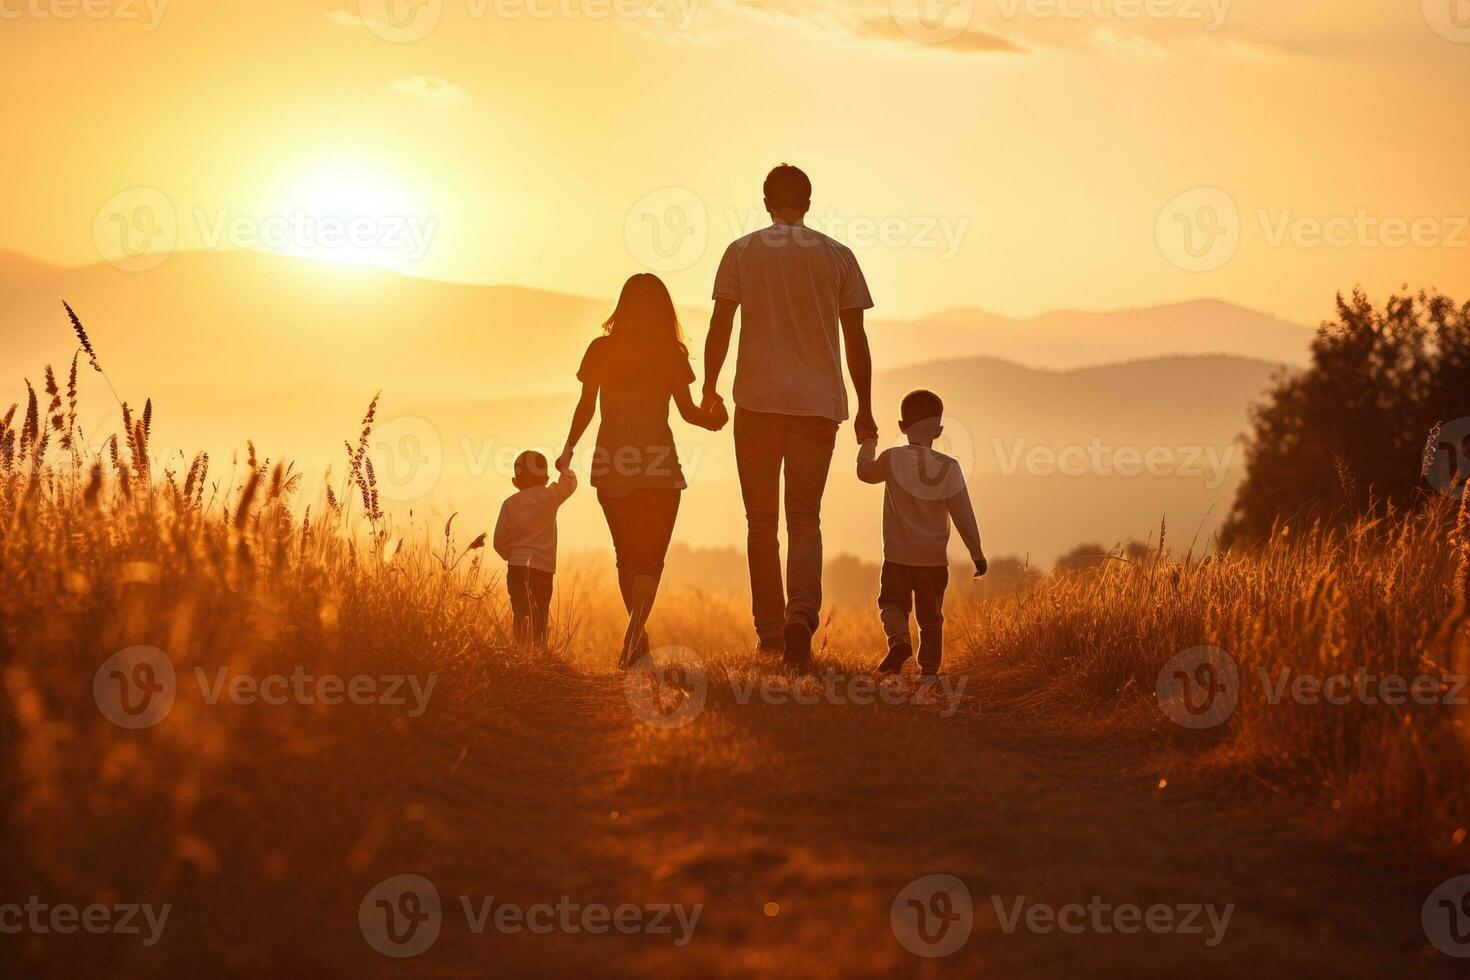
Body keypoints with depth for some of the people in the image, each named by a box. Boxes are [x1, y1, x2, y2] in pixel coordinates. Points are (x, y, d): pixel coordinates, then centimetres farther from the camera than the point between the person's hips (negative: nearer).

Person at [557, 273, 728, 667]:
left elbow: (585, 408, 4)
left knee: (628, 556, 18)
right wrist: (714, 419, 11)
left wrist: (568, 450, 13)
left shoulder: (601, 350, 2)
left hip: (611, 463, 2)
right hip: (658, 465, -2)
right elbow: (688, 411, -4)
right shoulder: (670, 354, -3)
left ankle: (637, 635, 26)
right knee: (650, 558, -1)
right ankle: (633, 634, -24)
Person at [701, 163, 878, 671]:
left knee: (762, 520, 10)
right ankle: (802, 614, -19)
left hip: (757, 401, -1)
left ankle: (770, 632, 9)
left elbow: (720, 327, 0)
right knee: (805, 517, 5)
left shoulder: (742, 252, 4)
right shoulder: (838, 257, 6)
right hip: (819, 403, 1)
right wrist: (865, 410, 12)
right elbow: (855, 339, 5)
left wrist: (710, 387, 13)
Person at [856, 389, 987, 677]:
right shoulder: (949, 468, -7)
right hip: (934, 558, 1)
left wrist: (868, 443, 30)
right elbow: (964, 515, -4)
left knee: (892, 602, 14)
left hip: (898, 556, -1)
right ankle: (928, 669, 6)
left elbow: (865, 471, 13)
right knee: (930, 616, 11)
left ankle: (899, 640, -13)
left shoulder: (892, 459, -8)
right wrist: (977, 553, 4)